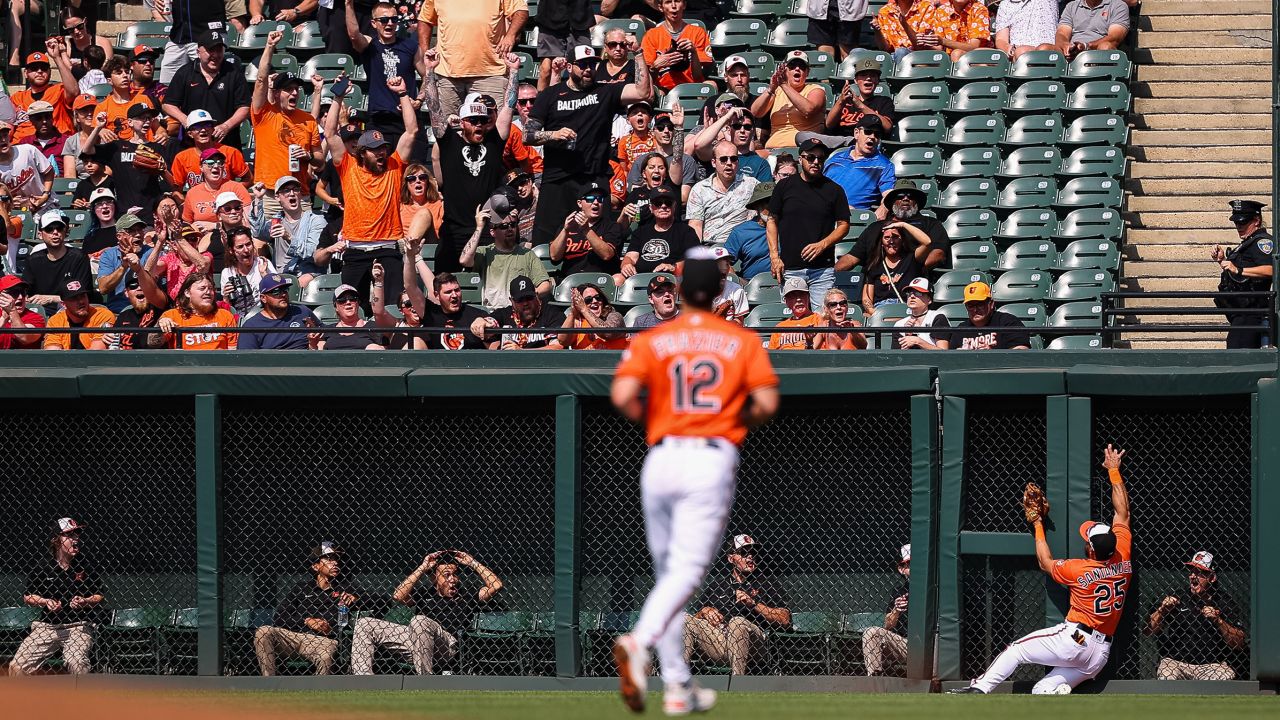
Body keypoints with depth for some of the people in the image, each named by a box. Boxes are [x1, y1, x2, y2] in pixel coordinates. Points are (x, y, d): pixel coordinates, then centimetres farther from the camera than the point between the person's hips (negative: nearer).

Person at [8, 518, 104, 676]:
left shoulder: (85, 568, -1)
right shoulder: (44, 568, 1)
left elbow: (101, 595, 6)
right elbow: (27, 596, 9)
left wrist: (85, 601, -14)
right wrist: (46, 601, -10)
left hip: (78, 626, -2)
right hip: (47, 626, 2)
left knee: (77, 663, -29)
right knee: (18, 666, -9)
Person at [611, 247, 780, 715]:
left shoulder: (650, 342, 5)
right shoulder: (743, 341, 5)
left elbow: (623, 396, -10)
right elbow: (767, 403, -5)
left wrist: (647, 419, 11)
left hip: (661, 459, 2)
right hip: (712, 461, -2)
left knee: (668, 573, 14)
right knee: (687, 570, -11)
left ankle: (678, 687, 13)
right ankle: (639, 645, -39)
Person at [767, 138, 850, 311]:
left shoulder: (833, 190, 5)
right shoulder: (785, 186, 7)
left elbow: (843, 225, 7)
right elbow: (772, 221, 11)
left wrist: (822, 245, -10)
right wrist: (774, 256, 1)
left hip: (822, 270, -1)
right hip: (789, 268, 1)